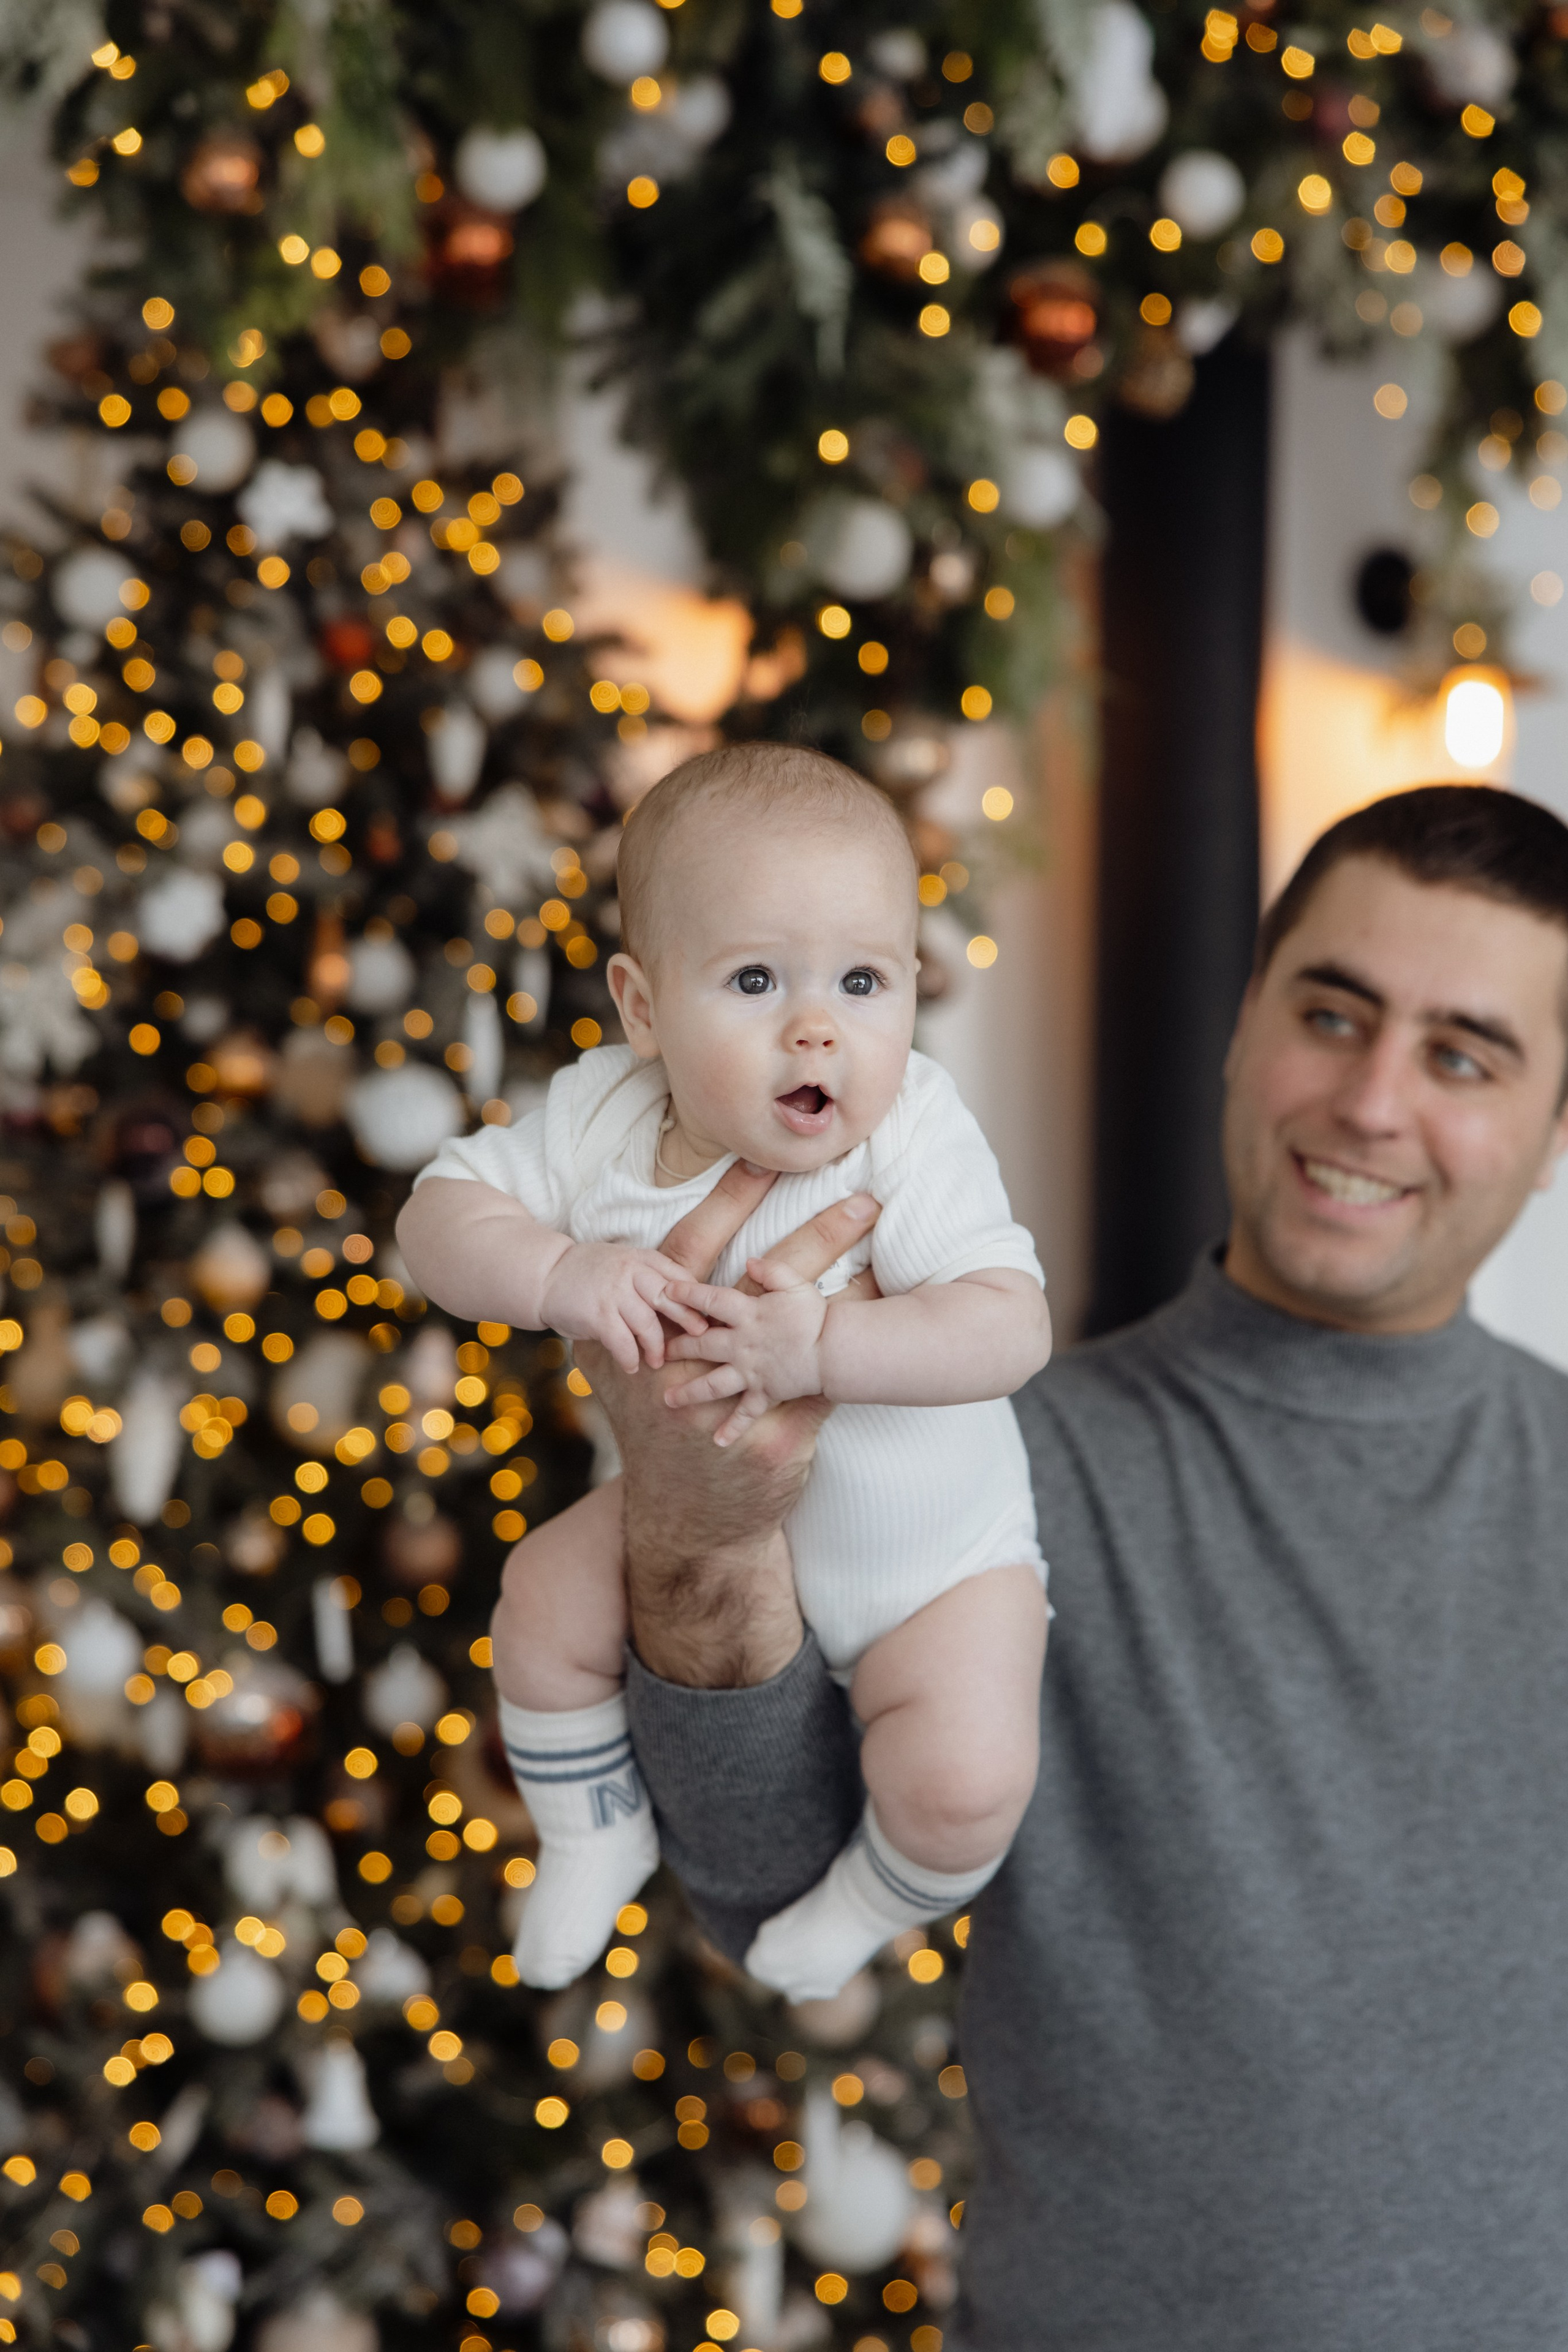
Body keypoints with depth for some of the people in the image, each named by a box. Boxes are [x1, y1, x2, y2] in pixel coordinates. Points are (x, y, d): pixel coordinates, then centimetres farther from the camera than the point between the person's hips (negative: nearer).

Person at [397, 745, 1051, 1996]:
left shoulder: (912, 1140, -31)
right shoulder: (605, 1118, -18)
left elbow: (1013, 1328, -39)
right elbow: (442, 1219, -17)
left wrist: (824, 1344, -51)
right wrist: (563, 1275, -37)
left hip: (930, 1551, -4)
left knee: (964, 1782, -21)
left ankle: (873, 1898, 15)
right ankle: (599, 1833, 31)